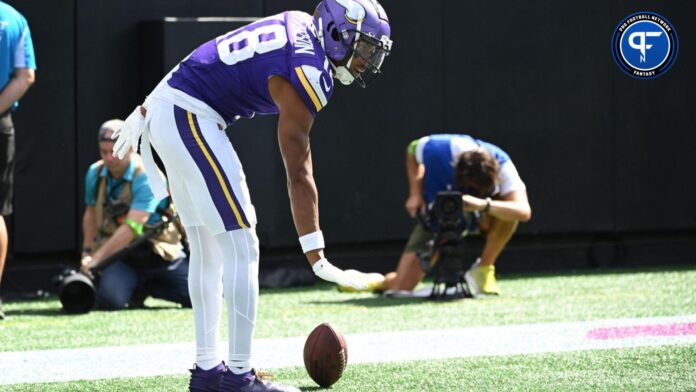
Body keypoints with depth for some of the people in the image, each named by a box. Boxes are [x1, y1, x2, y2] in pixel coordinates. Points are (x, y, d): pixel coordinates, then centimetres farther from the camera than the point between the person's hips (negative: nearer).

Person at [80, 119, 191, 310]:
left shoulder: (146, 177, -19)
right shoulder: (95, 173, 1)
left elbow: (131, 227, -28)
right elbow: (91, 214, 19)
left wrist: (96, 258, -32)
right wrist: (87, 252, 9)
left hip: (160, 255, -3)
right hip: (120, 257, 3)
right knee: (109, 299, -29)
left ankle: (148, 286, 12)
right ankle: (137, 289, 8)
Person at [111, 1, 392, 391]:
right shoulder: (305, 74, -16)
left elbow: (211, 66, 16)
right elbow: (298, 175, -16)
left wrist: (150, 111, 21)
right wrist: (316, 256, -14)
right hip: (191, 120, -10)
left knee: (207, 249, 15)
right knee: (241, 246, -7)